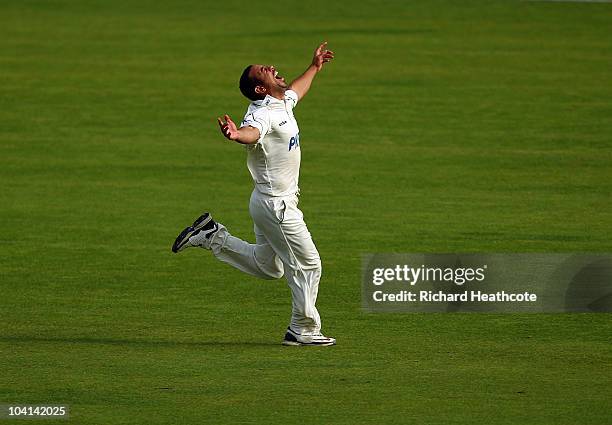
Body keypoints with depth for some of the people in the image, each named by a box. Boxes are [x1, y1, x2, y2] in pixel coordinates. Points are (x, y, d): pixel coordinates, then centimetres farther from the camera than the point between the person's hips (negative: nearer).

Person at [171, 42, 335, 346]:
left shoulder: (283, 103, 8)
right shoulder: (263, 114, -22)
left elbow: (296, 90, 33)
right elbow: (251, 132, -46)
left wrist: (314, 67, 45)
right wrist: (236, 135, -69)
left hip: (273, 202, 10)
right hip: (276, 205, -10)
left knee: (267, 267, 21)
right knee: (307, 264, -1)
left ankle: (211, 236, 21)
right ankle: (303, 330, 9)